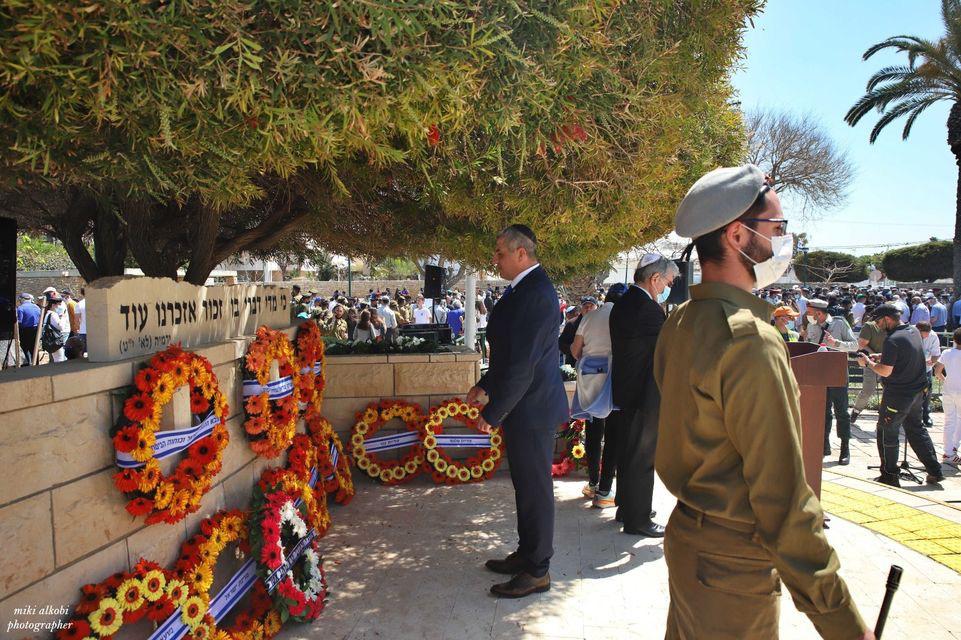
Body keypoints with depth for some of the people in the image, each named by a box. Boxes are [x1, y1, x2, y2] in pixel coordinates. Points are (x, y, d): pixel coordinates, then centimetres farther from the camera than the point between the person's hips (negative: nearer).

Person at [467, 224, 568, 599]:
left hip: (532, 407, -10)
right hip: (523, 405, 10)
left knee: (535, 488, 3)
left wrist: (493, 413, -19)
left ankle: (537, 571, 17)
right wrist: (486, 385, 15)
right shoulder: (526, 288, 10)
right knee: (526, 485, 20)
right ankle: (526, 554, 35)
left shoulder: (536, 294, -22)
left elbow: (523, 364, -25)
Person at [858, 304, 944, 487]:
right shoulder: (914, 331, 5)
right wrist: (880, 356, 10)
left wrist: (868, 362, -9)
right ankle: (935, 471, 24)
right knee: (916, 429, 21)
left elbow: (885, 371, -24)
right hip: (917, 391, 9)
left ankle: (889, 476, 11)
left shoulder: (893, 340, -24)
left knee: (887, 433, 4)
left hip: (898, 395, -9)